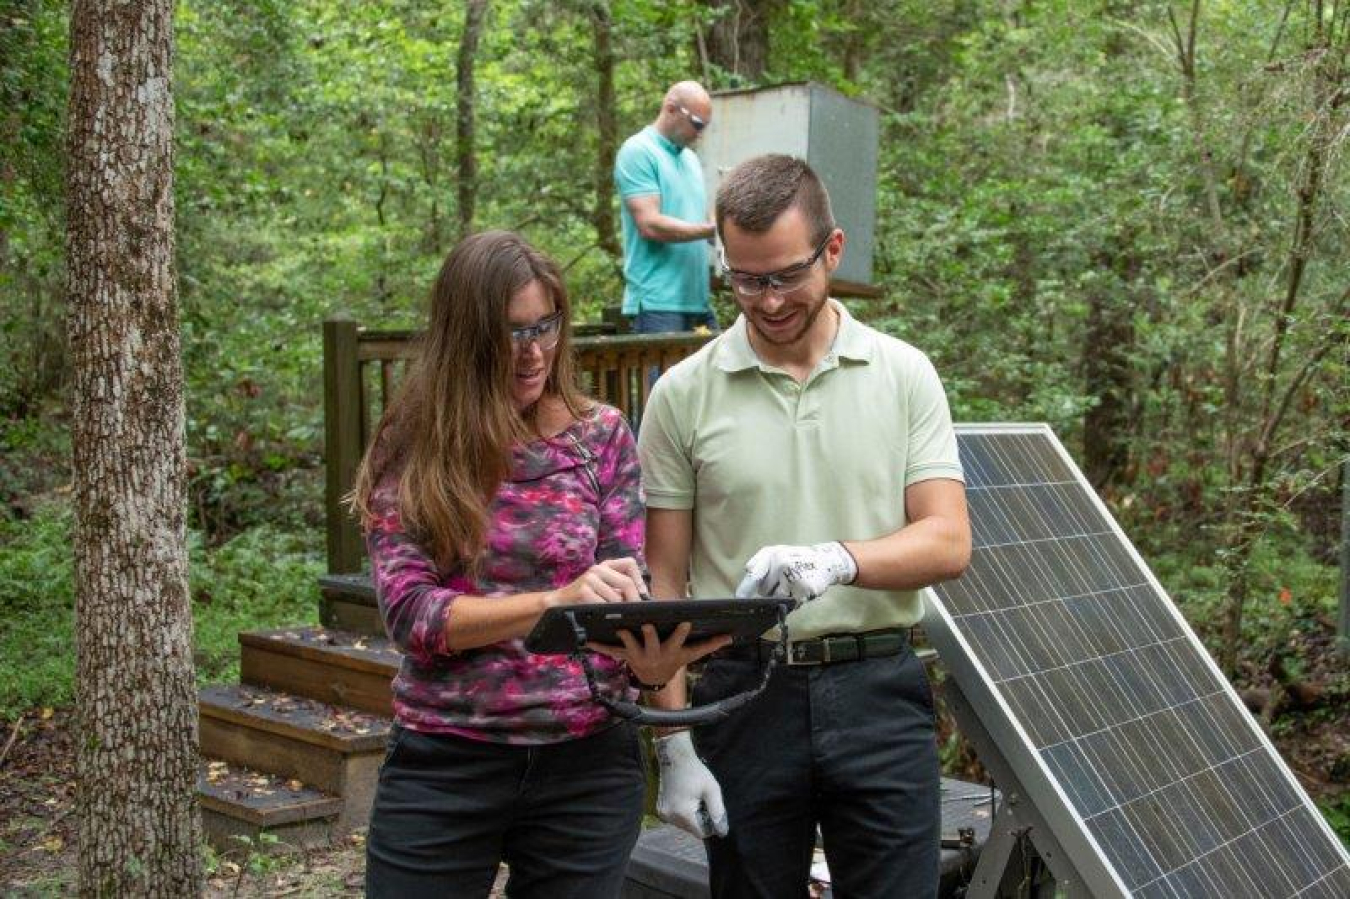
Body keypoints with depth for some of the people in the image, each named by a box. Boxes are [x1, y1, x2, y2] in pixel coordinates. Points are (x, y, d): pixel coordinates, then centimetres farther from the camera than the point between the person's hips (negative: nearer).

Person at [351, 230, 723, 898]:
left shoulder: (601, 434, 1)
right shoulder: (411, 447, -3)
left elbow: (629, 586, -3)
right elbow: (410, 612, -11)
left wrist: (649, 656, -27)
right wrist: (556, 600, -26)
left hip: (587, 765, 1)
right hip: (442, 766, -1)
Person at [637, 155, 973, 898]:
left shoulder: (904, 374, 1)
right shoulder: (683, 394, -1)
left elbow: (948, 543, -5)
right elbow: (663, 584, 1)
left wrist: (837, 560, -25)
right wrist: (673, 745, -4)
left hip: (878, 692, 0)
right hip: (743, 694, 0)